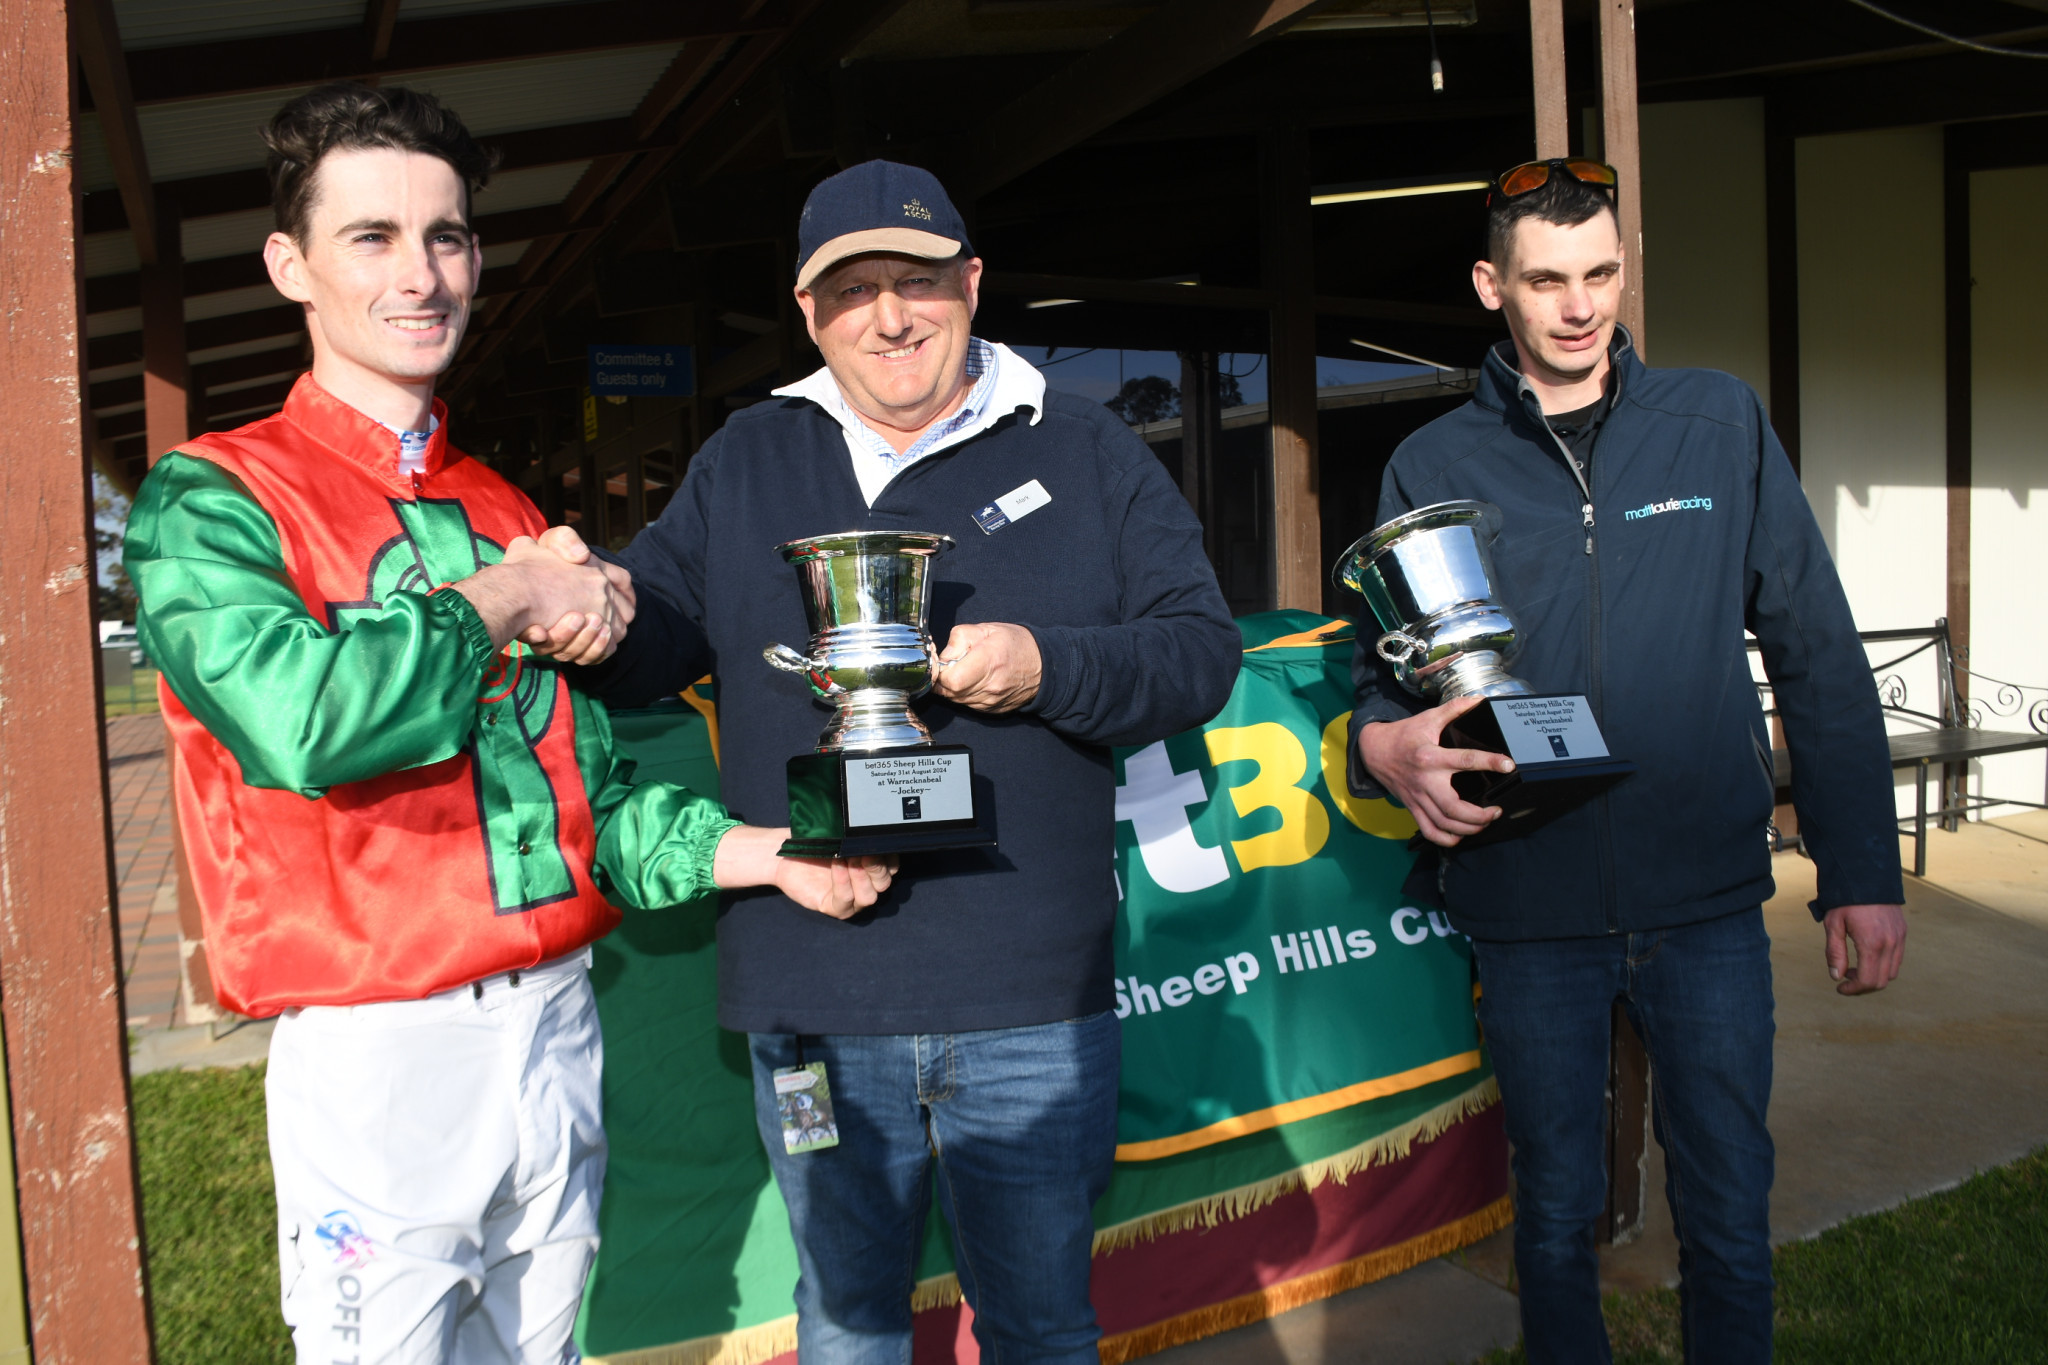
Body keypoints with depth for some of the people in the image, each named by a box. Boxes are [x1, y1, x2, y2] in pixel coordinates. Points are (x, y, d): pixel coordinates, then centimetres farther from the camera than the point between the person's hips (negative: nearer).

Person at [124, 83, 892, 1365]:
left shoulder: (508, 515, 11)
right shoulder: (211, 499, -7)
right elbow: (296, 718, -27)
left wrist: (762, 853, -2)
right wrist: (500, 604, -13)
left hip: (555, 1029, 5)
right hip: (375, 1054, -5)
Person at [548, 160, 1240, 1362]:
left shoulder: (1087, 451, 4)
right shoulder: (743, 464, 11)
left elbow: (1202, 652, 0)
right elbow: (654, 643, 11)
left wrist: (1050, 670, -18)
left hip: (1031, 995, -2)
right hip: (812, 994, 2)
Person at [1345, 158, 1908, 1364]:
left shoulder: (1722, 425, 4)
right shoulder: (1434, 467, 2)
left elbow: (1819, 656, 4)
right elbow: (1383, 675, 5)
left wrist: (1864, 872, 2)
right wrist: (1389, 747, -19)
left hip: (1710, 902, 1)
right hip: (1532, 912, 0)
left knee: (1730, 1217, 11)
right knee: (1557, 1216, 14)